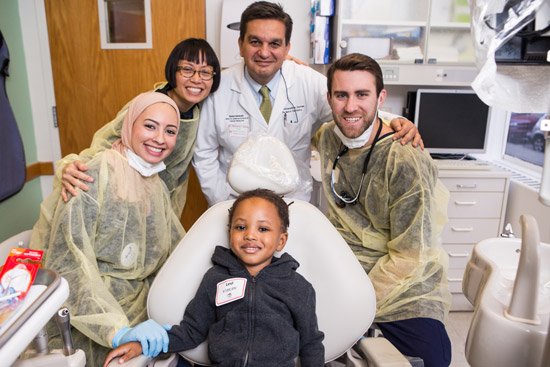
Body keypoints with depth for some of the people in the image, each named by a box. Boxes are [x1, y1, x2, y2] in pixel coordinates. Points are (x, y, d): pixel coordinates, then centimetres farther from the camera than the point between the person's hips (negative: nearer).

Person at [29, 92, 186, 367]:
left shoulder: (158, 187, 6)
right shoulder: (94, 177, -16)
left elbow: (178, 253, 10)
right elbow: (67, 264, -20)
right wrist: (116, 331, -28)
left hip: (136, 307, 5)